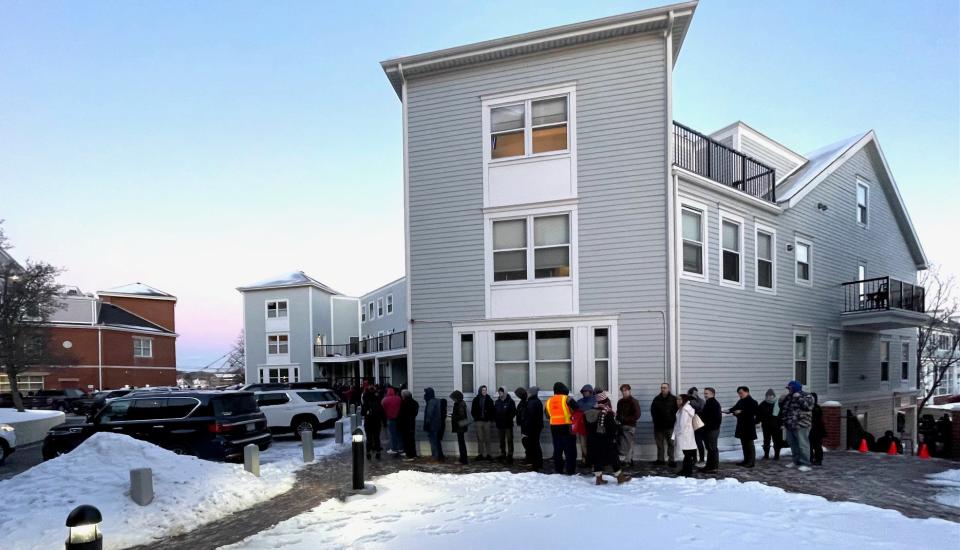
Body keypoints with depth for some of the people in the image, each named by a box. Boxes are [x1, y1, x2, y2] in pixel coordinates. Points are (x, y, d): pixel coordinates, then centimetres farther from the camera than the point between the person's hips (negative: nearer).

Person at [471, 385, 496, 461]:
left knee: (487, 439, 0)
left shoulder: (489, 399, 5)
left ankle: (488, 454, 5)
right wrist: (476, 417, -2)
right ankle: (480, 454, 7)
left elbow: (493, 410, 5)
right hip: (478, 421, 0)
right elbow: (473, 410, 8)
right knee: (480, 439, 2)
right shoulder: (476, 399, 6)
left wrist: (491, 419, -4)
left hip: (487, 421, 0)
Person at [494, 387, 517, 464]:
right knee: (502, 441, 12)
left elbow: (514, 412, -8)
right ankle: (503, 455, 21)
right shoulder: (497, 402, 9)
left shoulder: (510, 401, -6)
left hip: (508, 425, -5)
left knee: (509, 440, -4)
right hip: (500, 424, 5)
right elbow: (494, 412, 13)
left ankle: (510, 456, -2)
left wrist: (509, 419, -13)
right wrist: (496, 419, 1)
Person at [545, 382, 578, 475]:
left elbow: (547, 415, 16)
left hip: (554, 427, 5)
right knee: (570, 449, 1)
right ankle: (570, 470, 0)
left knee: (557, 449, 14)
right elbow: (577, 410, -11)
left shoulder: (549, 401, 10)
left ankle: (558, 469, 17)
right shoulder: (567, 399, -7)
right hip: (567, 426, -5)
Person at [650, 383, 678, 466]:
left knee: (670, 443, -3)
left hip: (669, 426, -3)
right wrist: (655, 420, 6)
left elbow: (677, 410, -2)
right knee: (659, 443, 8)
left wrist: (673, 420, -6)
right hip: (658, 426, 3)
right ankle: (660, 459, 15)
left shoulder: (673, 399, -3)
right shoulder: (657, 399, 6)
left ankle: (671, 460, -1)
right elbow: (653, 411, 14)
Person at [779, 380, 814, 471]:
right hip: (790, 426, 8)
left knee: (802, 444, -9)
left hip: (801, 425, -8)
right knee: (793, 444, 14)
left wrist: (799, 398, -19)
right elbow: (783, 410, 27)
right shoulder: (788, 397, 17)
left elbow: (808, 406, -21)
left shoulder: (806, 396, -3)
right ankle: (796, 461, 27)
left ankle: (805, 464, -6)